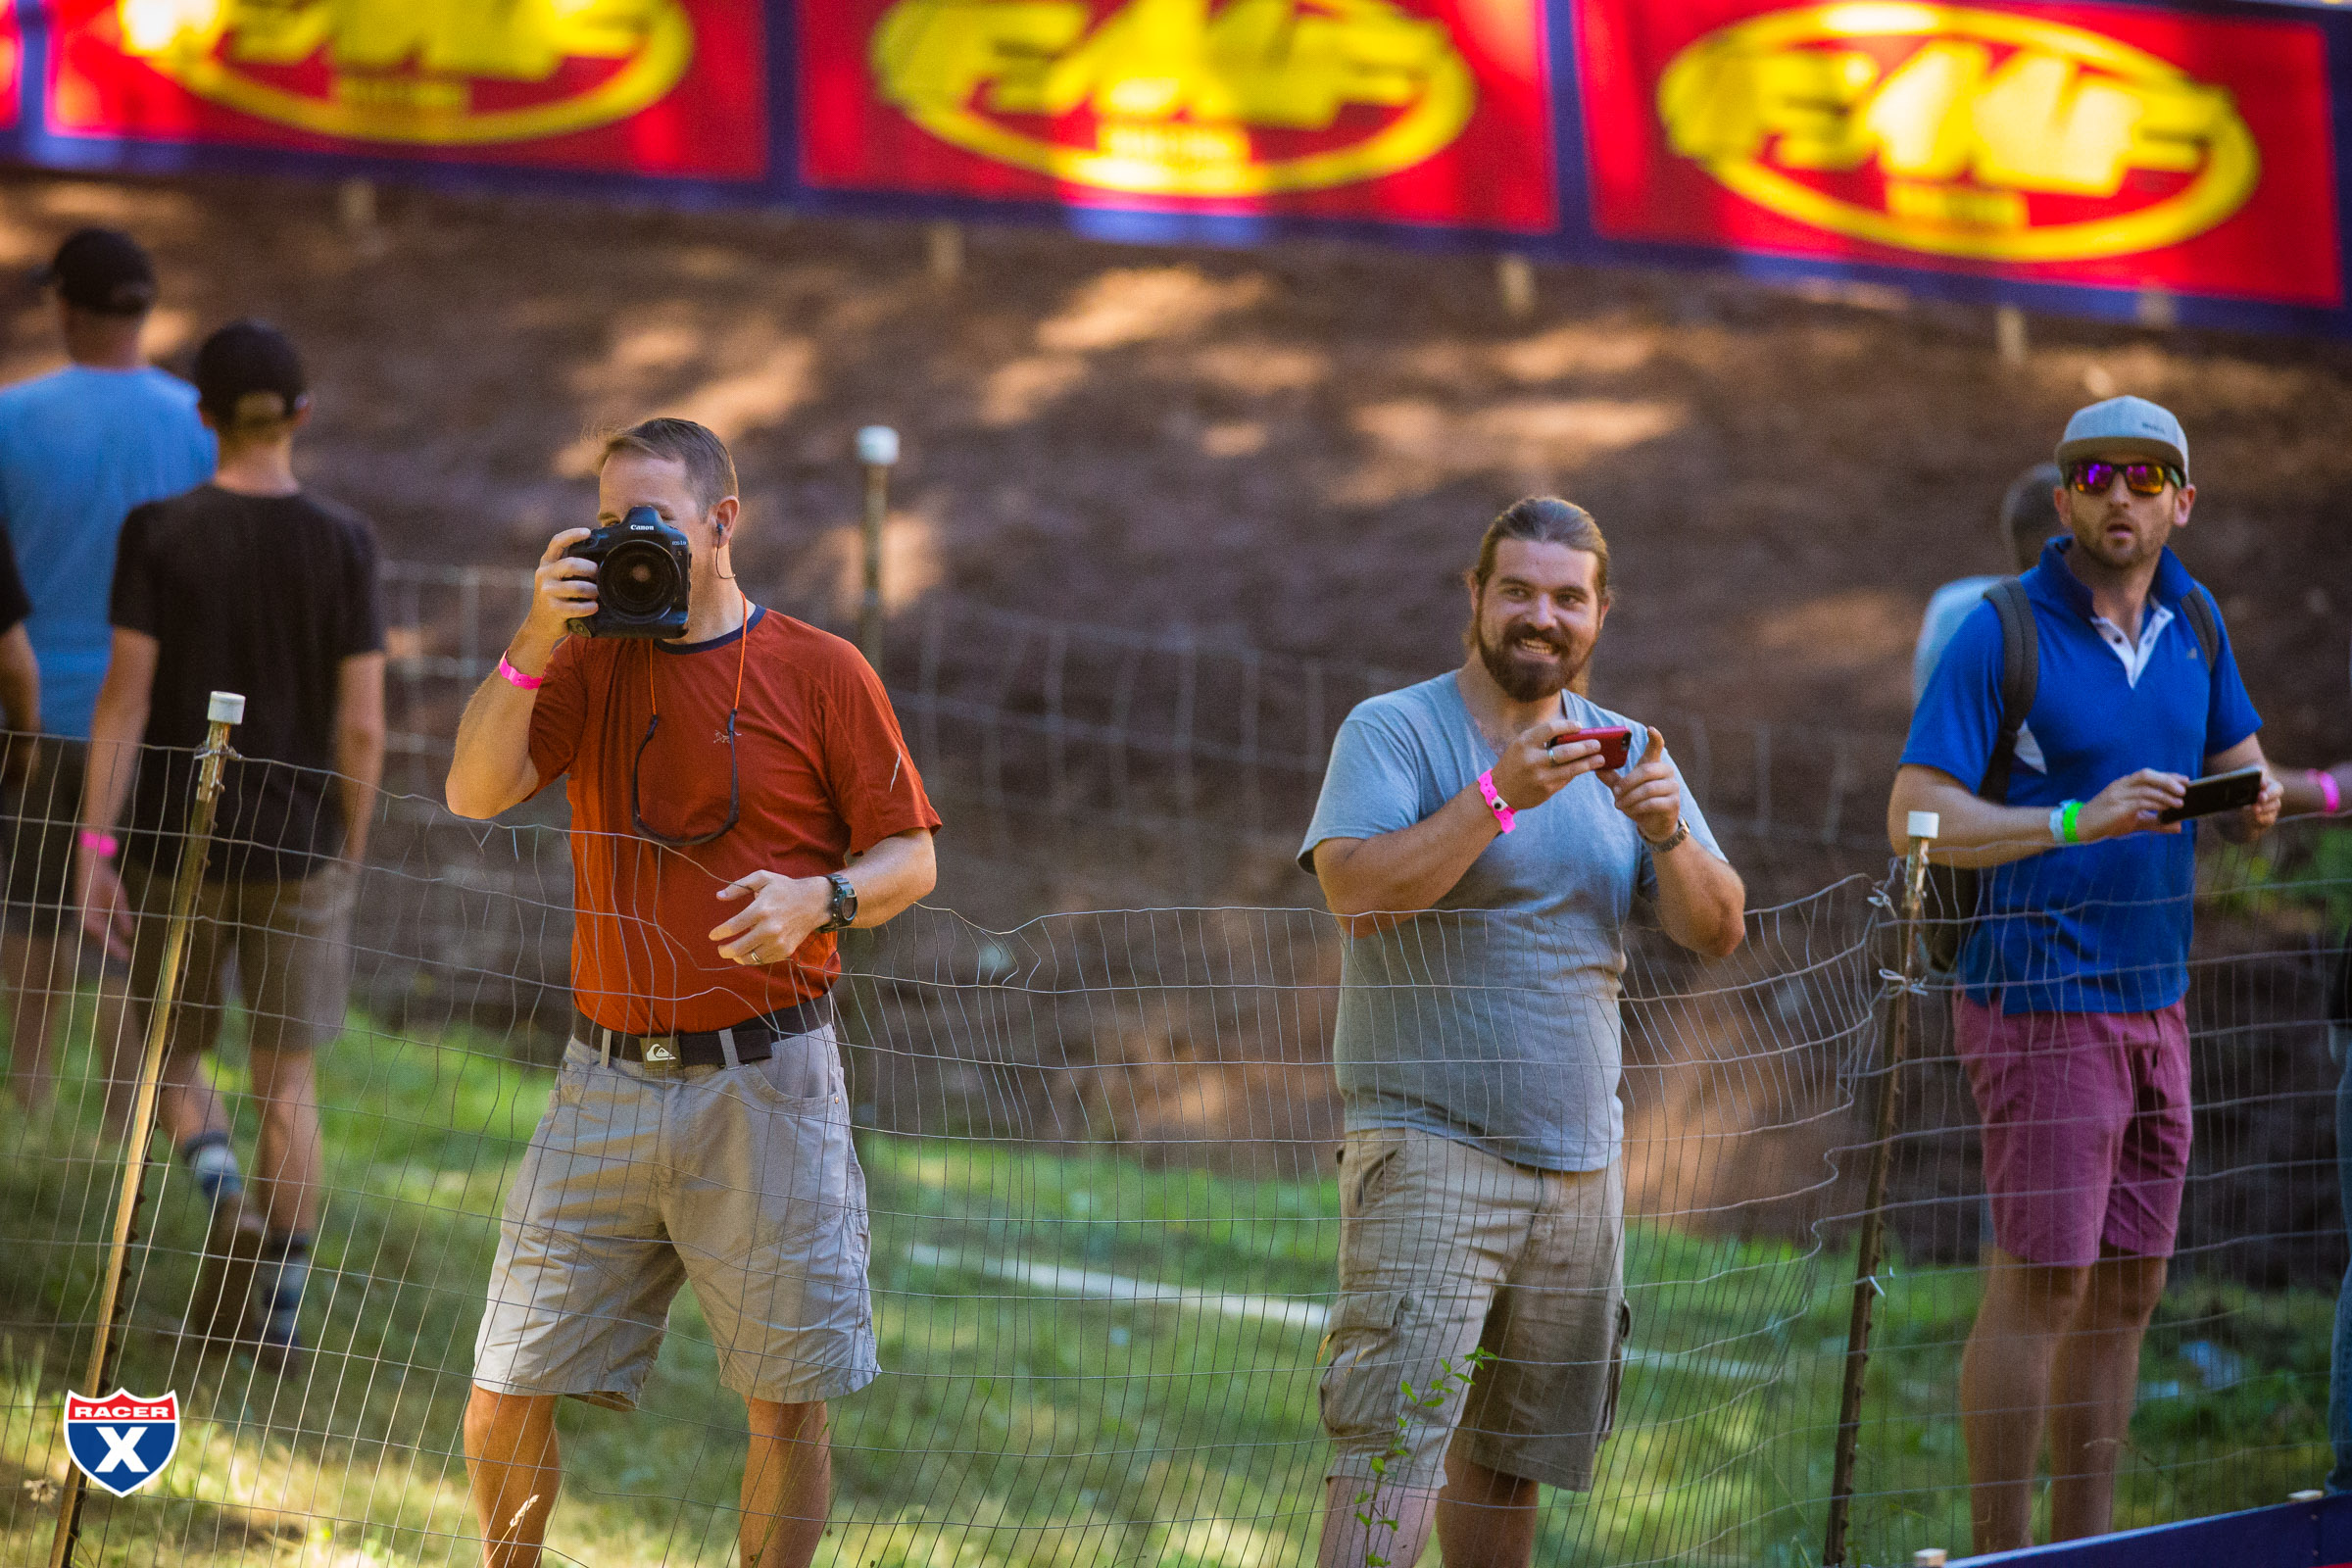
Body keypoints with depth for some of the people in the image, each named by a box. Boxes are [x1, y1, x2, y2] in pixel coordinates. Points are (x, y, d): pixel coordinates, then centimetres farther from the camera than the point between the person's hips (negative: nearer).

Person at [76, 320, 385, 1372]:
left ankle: (223, 1189, -13)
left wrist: (95, 844, -8)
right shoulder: (343, 544, -5)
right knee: (287, 1079, 9)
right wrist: (348, 852, 9)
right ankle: (280, 1308, 7)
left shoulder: (159, 533, -8)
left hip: (176, 840, -1)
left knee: (167, 1056, 16)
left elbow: (125, 697, -11)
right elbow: (362, 726, -4)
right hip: (298, 848, 1)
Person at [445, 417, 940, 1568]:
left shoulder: (821, 673, 1)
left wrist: (819, 898, -18)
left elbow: (910, 858, 3)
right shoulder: (591, 662, 9)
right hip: (610, 1081, 2)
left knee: (788, 1403, 2)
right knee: (508, 1395, 1)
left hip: (766, 1085, -2)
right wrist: (534, 643, -14)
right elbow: (474, 792, -4)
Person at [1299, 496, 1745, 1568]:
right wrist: (1500, 792, -27)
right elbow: (1356, 888, -20)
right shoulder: (1395, 730, -4)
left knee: (1510, 1452, 10)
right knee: (1396, 1436, -16)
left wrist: (1668, 833, -13)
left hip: (1580, 1157, 6)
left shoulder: (1622, 752, 13)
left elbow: (1717, 931, 7)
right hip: (1429, 1147, -6)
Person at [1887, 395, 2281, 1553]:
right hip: (2041, 1006, -7)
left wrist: (2254, 804, -2)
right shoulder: (2002, 633, -10)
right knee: (2041, 1282, -9)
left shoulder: (2194, 623, 11)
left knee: (2127, 1289, 8)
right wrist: (2077, 820, -24)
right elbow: (1916, 815, -14)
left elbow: (2234, 762, 21)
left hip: (2154, 1000, 7)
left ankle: (2085, 1544, 16)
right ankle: (1998, 1554, -2)